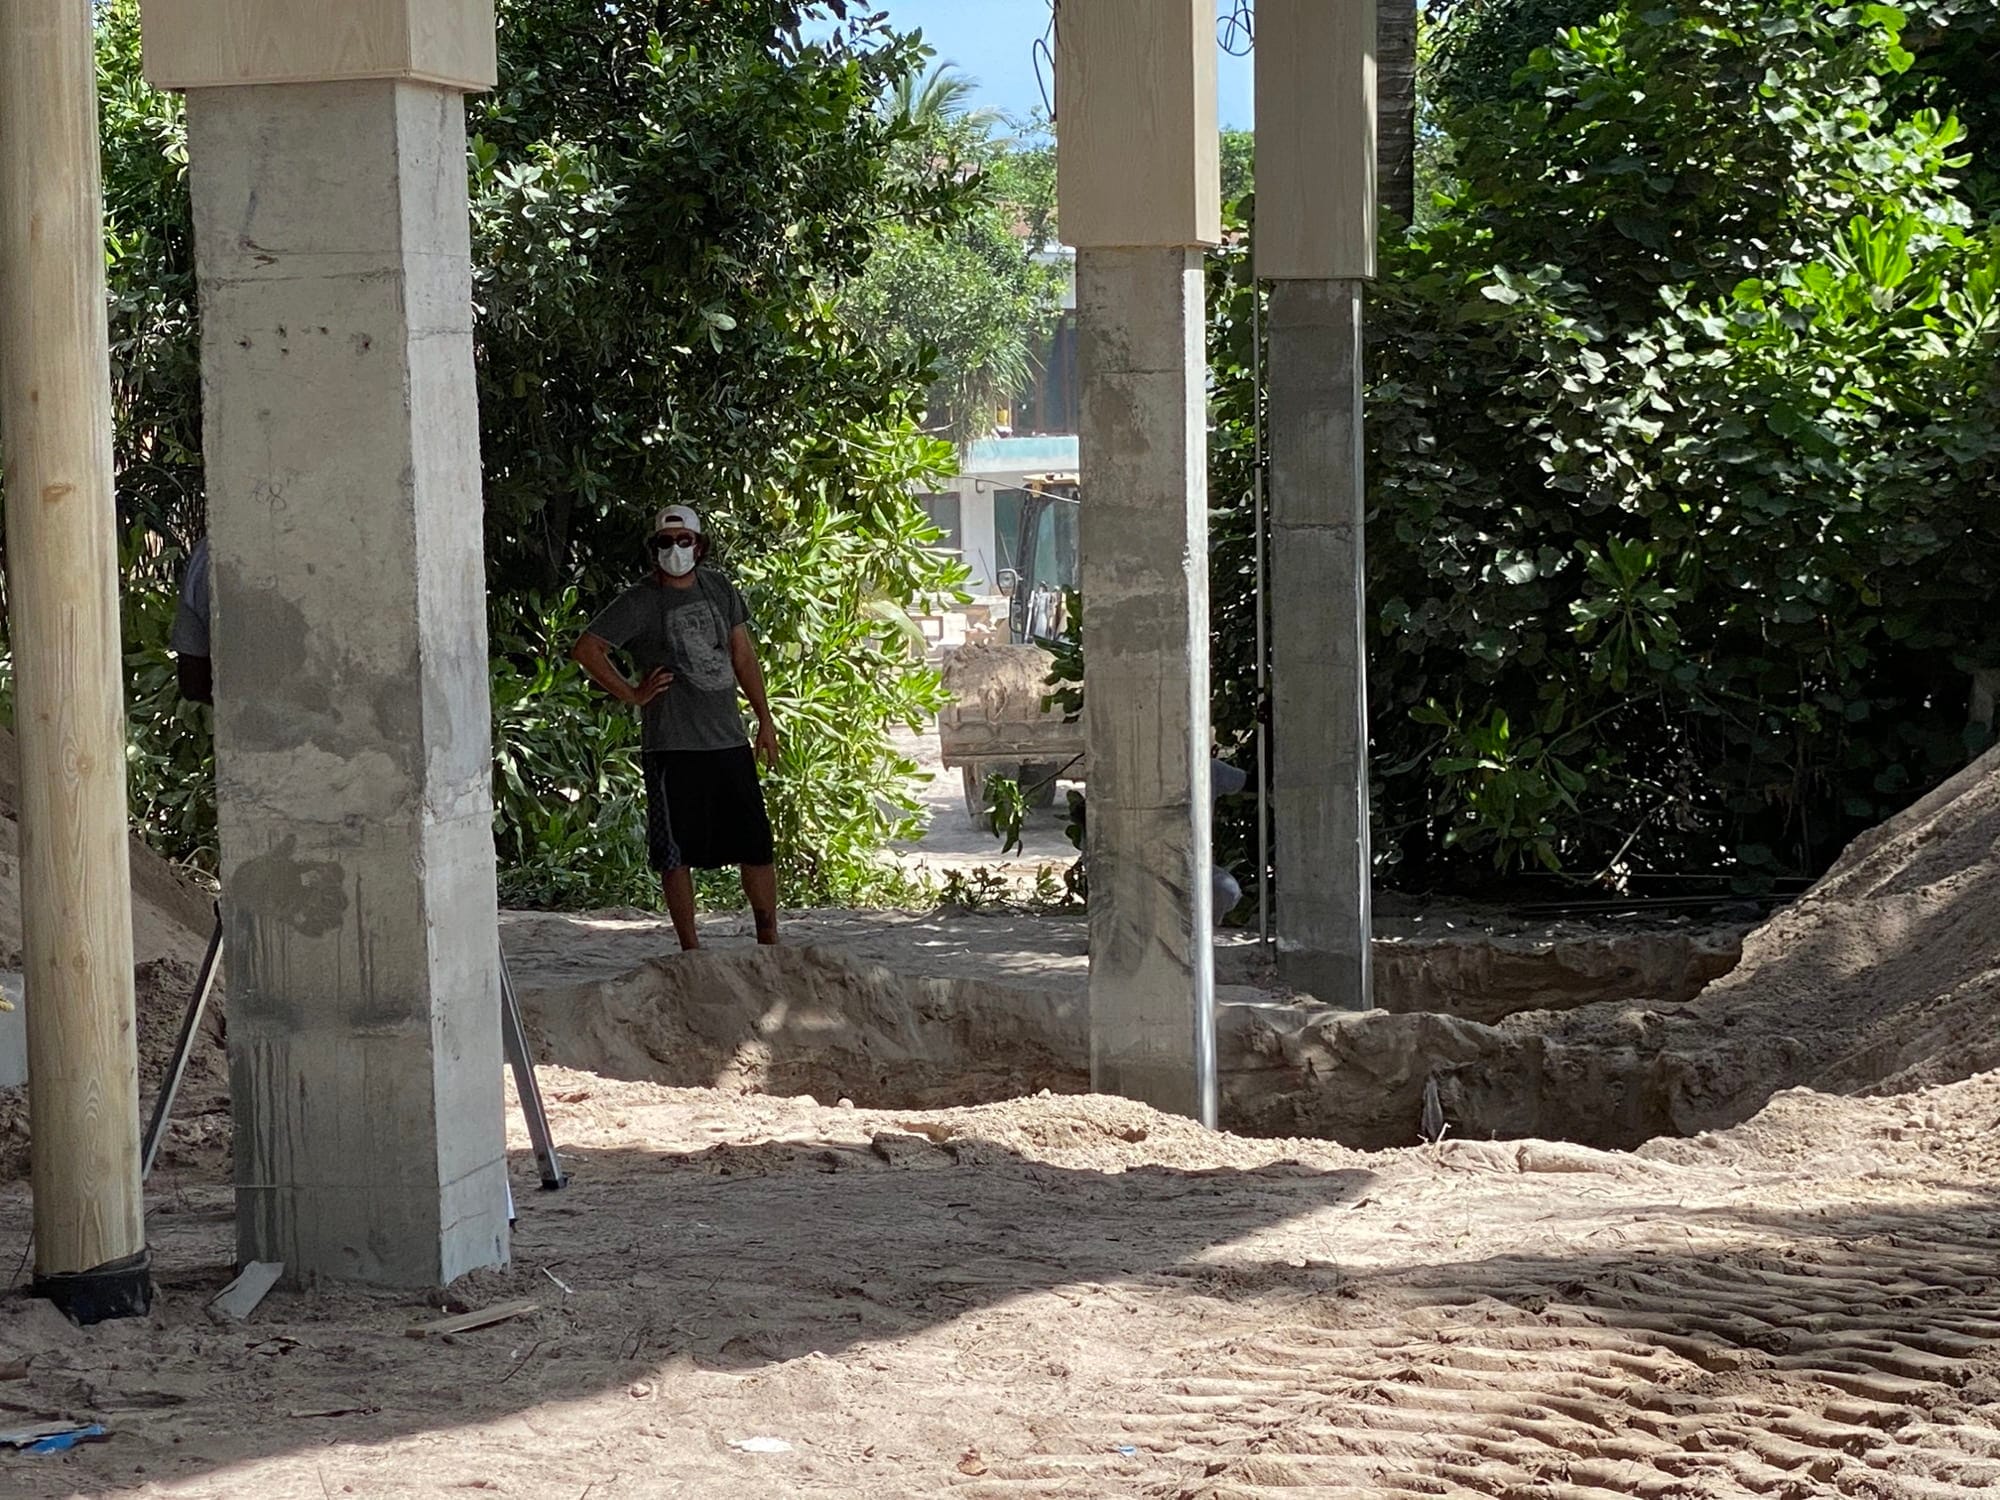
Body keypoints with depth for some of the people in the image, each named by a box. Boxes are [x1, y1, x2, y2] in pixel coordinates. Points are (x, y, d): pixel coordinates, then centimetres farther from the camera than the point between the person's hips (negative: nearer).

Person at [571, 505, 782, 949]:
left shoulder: (718, 588, 11)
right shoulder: (640, 603, -4)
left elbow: (743, 656, 18)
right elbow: (586, 650, -7)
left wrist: (765, 719, 16)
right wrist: (632, 694, -8)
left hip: (729, 740, 5)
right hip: (673, 746, -4)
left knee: (756, 843, 7)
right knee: (677, 851, -1)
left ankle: (769, 940, 18)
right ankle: (690, 949, 7)